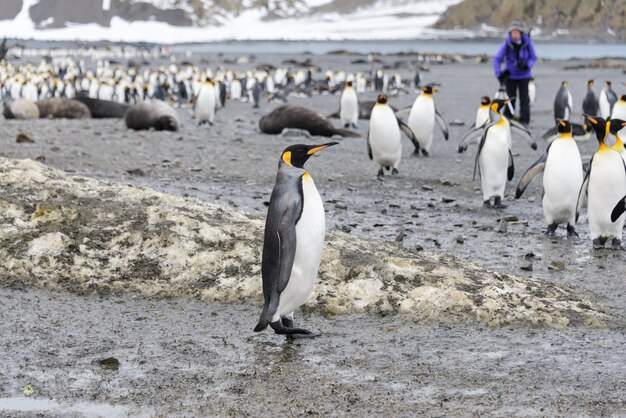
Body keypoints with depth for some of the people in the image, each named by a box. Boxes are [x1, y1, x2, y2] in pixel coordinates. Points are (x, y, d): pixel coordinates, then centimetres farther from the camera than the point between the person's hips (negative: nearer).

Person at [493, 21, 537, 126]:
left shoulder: (527, 42, -10)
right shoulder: (507, 43, -12)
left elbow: (533, 58, -1)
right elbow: (497, 59, -9)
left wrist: (526, 65, -22)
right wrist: (499, 74, -16)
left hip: (524, 75, 0)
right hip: (510, 76, 0)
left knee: (524, 98, -2)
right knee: (510, 98, 2)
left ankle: (524, 121, 2)